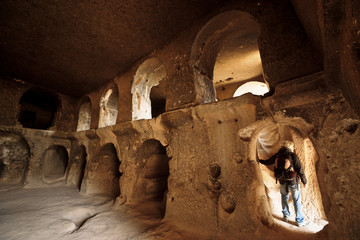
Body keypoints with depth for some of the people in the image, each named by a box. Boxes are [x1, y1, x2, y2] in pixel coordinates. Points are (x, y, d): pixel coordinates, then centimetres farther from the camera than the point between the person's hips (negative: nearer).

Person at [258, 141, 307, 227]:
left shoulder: (278, 155, -2)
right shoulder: (293, 156, -14)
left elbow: (267, 162, 10)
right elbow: (300, 170, -13)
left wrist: (259, 160, 28)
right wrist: (304, 181, -1)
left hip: (282, 181, 3)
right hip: (293, 181, -3)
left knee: (284, 197, 21)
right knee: (297, 200, 10)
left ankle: (285, 216, 32)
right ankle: (299, 221, 20)